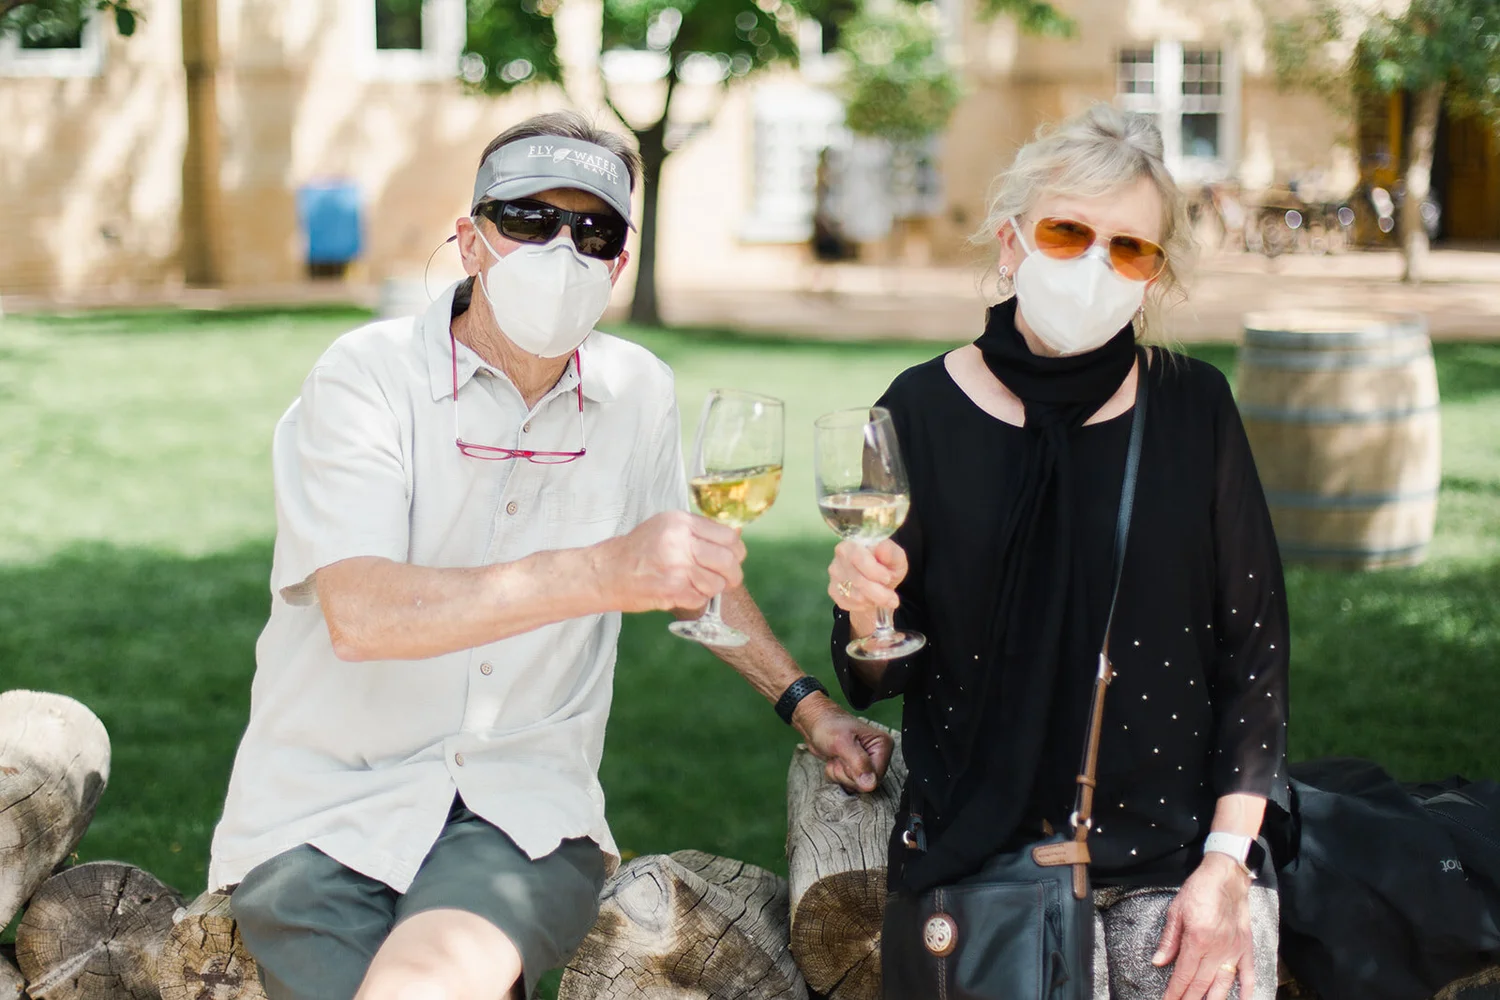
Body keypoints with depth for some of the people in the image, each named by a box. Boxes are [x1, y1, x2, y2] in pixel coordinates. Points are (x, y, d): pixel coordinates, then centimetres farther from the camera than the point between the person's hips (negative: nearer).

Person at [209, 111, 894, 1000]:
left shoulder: (638, 393, 7)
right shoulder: (367, 377, -8)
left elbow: (691, 565, 27)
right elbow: (360, 614, -24)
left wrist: (807, 703, 19)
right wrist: (603, 574, -32)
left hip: (523, 806, 2)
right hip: (330, 803, -1)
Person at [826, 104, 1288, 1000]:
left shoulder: (1194, 406, -2)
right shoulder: (925, 408, -3)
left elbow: (1255, 643, 0)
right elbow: (881, 679, 2)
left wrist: (1224, 865, -6)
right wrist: (867, 614, -20)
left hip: (1176, 848, 1)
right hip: (981, 851, 0)